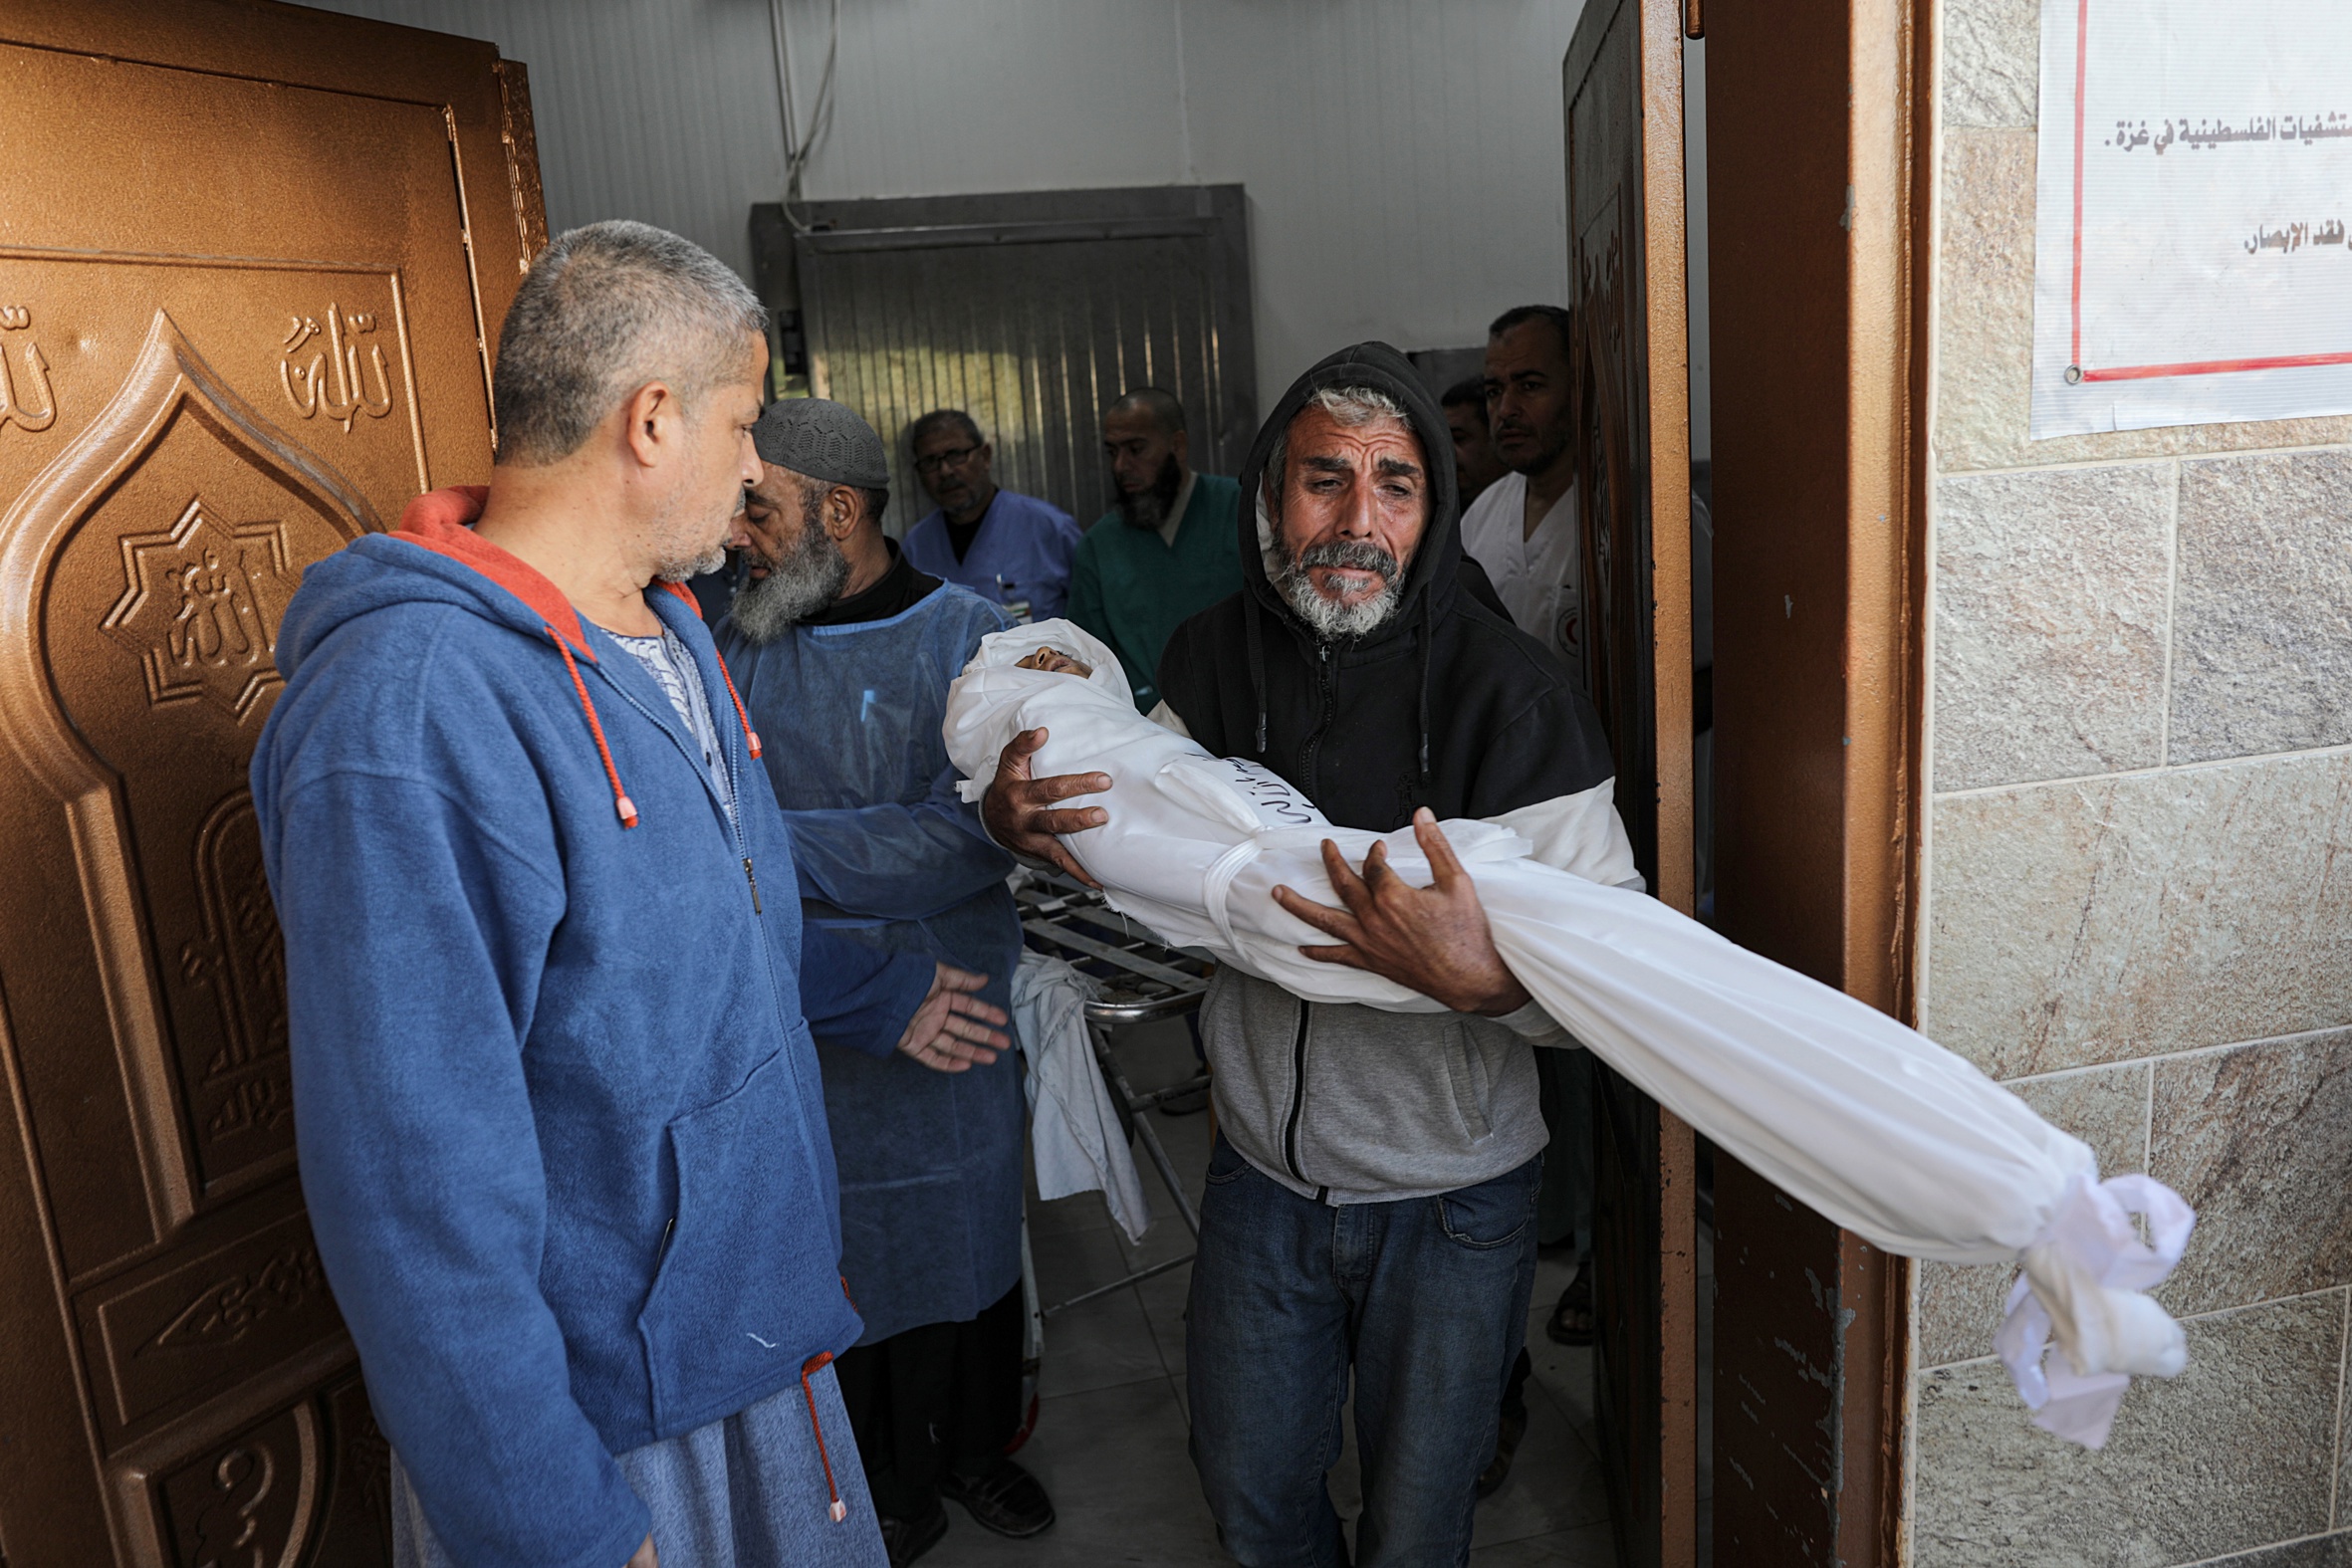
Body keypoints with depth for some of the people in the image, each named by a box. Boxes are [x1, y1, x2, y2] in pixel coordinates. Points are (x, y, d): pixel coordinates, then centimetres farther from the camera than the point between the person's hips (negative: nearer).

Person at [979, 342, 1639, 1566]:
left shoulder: (1506, 686, -21)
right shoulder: (1213, 657, -6)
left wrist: (1486, 977, -43)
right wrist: (1014, 816, -11)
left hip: (1448, 1199, -3)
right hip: (1263, 1168, 4)